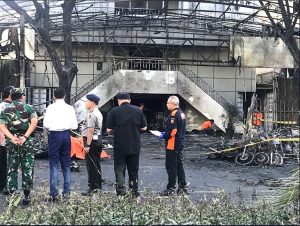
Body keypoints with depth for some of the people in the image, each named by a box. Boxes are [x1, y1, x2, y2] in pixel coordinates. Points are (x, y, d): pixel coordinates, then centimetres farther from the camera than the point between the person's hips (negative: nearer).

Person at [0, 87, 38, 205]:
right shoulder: (28, 108, 2)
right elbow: (34, 122, -13)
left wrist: (12, 138, -13)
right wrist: (25, 136, -16)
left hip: (12, 141, 2)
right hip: (26, 141, -2)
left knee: (12, 169, 10)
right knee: (27, 169, 6)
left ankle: (12, 194, 11)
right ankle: (26, 195, 6)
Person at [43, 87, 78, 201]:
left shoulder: (51, 107, -6)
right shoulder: (70, 108, 3)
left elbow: (46, 125, -11)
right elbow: (74, 126, 1)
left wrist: (49, 129, 10)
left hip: (54, 135, -3)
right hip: (66, 135, 3)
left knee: (54, 164, 0)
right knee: (66, 164, 12)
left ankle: (54, 193, -2)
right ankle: (66, 191, 16)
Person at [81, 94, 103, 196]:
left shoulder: (91, 114, -16)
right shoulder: (98, 113, 15)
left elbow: (90, 131, -21)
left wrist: (87, 145, -21)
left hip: (92, 140, -10)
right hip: (98, 139, 10)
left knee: (91, 165, -5)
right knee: (96, 164, 16)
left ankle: (92, 188, -1)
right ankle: (98, 186, 24)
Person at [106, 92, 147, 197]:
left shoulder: (114, 111, -9)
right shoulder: (138, 110, 0)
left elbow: (109, 129, -7)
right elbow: (144, 127, 4)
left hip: (120, 146, -3)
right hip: (135, 146, 3)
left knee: (119, 169, 7)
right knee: (134, 169, 14)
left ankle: (121, 190, -1)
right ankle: (135, 191, 19)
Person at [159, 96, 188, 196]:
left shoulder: (173, 115, -19)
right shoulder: (181, 113, 12)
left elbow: (173, 131, -25)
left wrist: (164, 136, -11)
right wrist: (165, 133, 16)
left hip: (172, 145, -10)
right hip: (180, 144, 10)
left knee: (171, 166, -3)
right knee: (179, 165, 16)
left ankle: (171, 188, 2)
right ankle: (183, 186, 22)